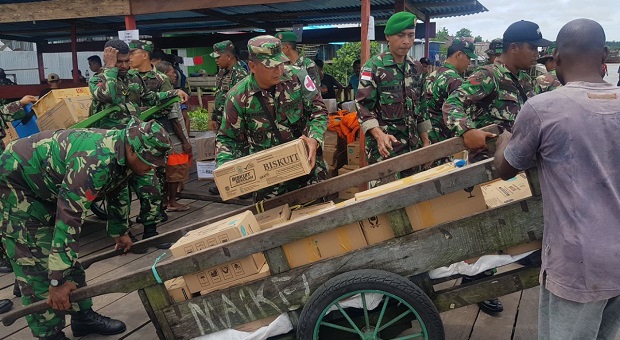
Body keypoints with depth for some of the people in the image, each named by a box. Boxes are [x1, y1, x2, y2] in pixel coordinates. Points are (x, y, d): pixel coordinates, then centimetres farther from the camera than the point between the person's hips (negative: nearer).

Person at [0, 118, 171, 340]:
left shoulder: (122, 153, -8)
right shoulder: (95, 161, -38)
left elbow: (118, 193, 11)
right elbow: (68, 217, -38)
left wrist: (120, 232, 22)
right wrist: (58, 281, -34)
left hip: (46, 185, 9)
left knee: (69, 257, 11)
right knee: (36, 266, -9)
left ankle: (83, 317, 21)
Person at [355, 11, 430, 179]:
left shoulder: (416, 68, 11)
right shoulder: (373, 67, -7)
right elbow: (363, 107, -13)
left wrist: (425, 141, 12)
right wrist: (379, 135, -27)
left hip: (412, 145, 6)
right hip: (385, 146, -6)